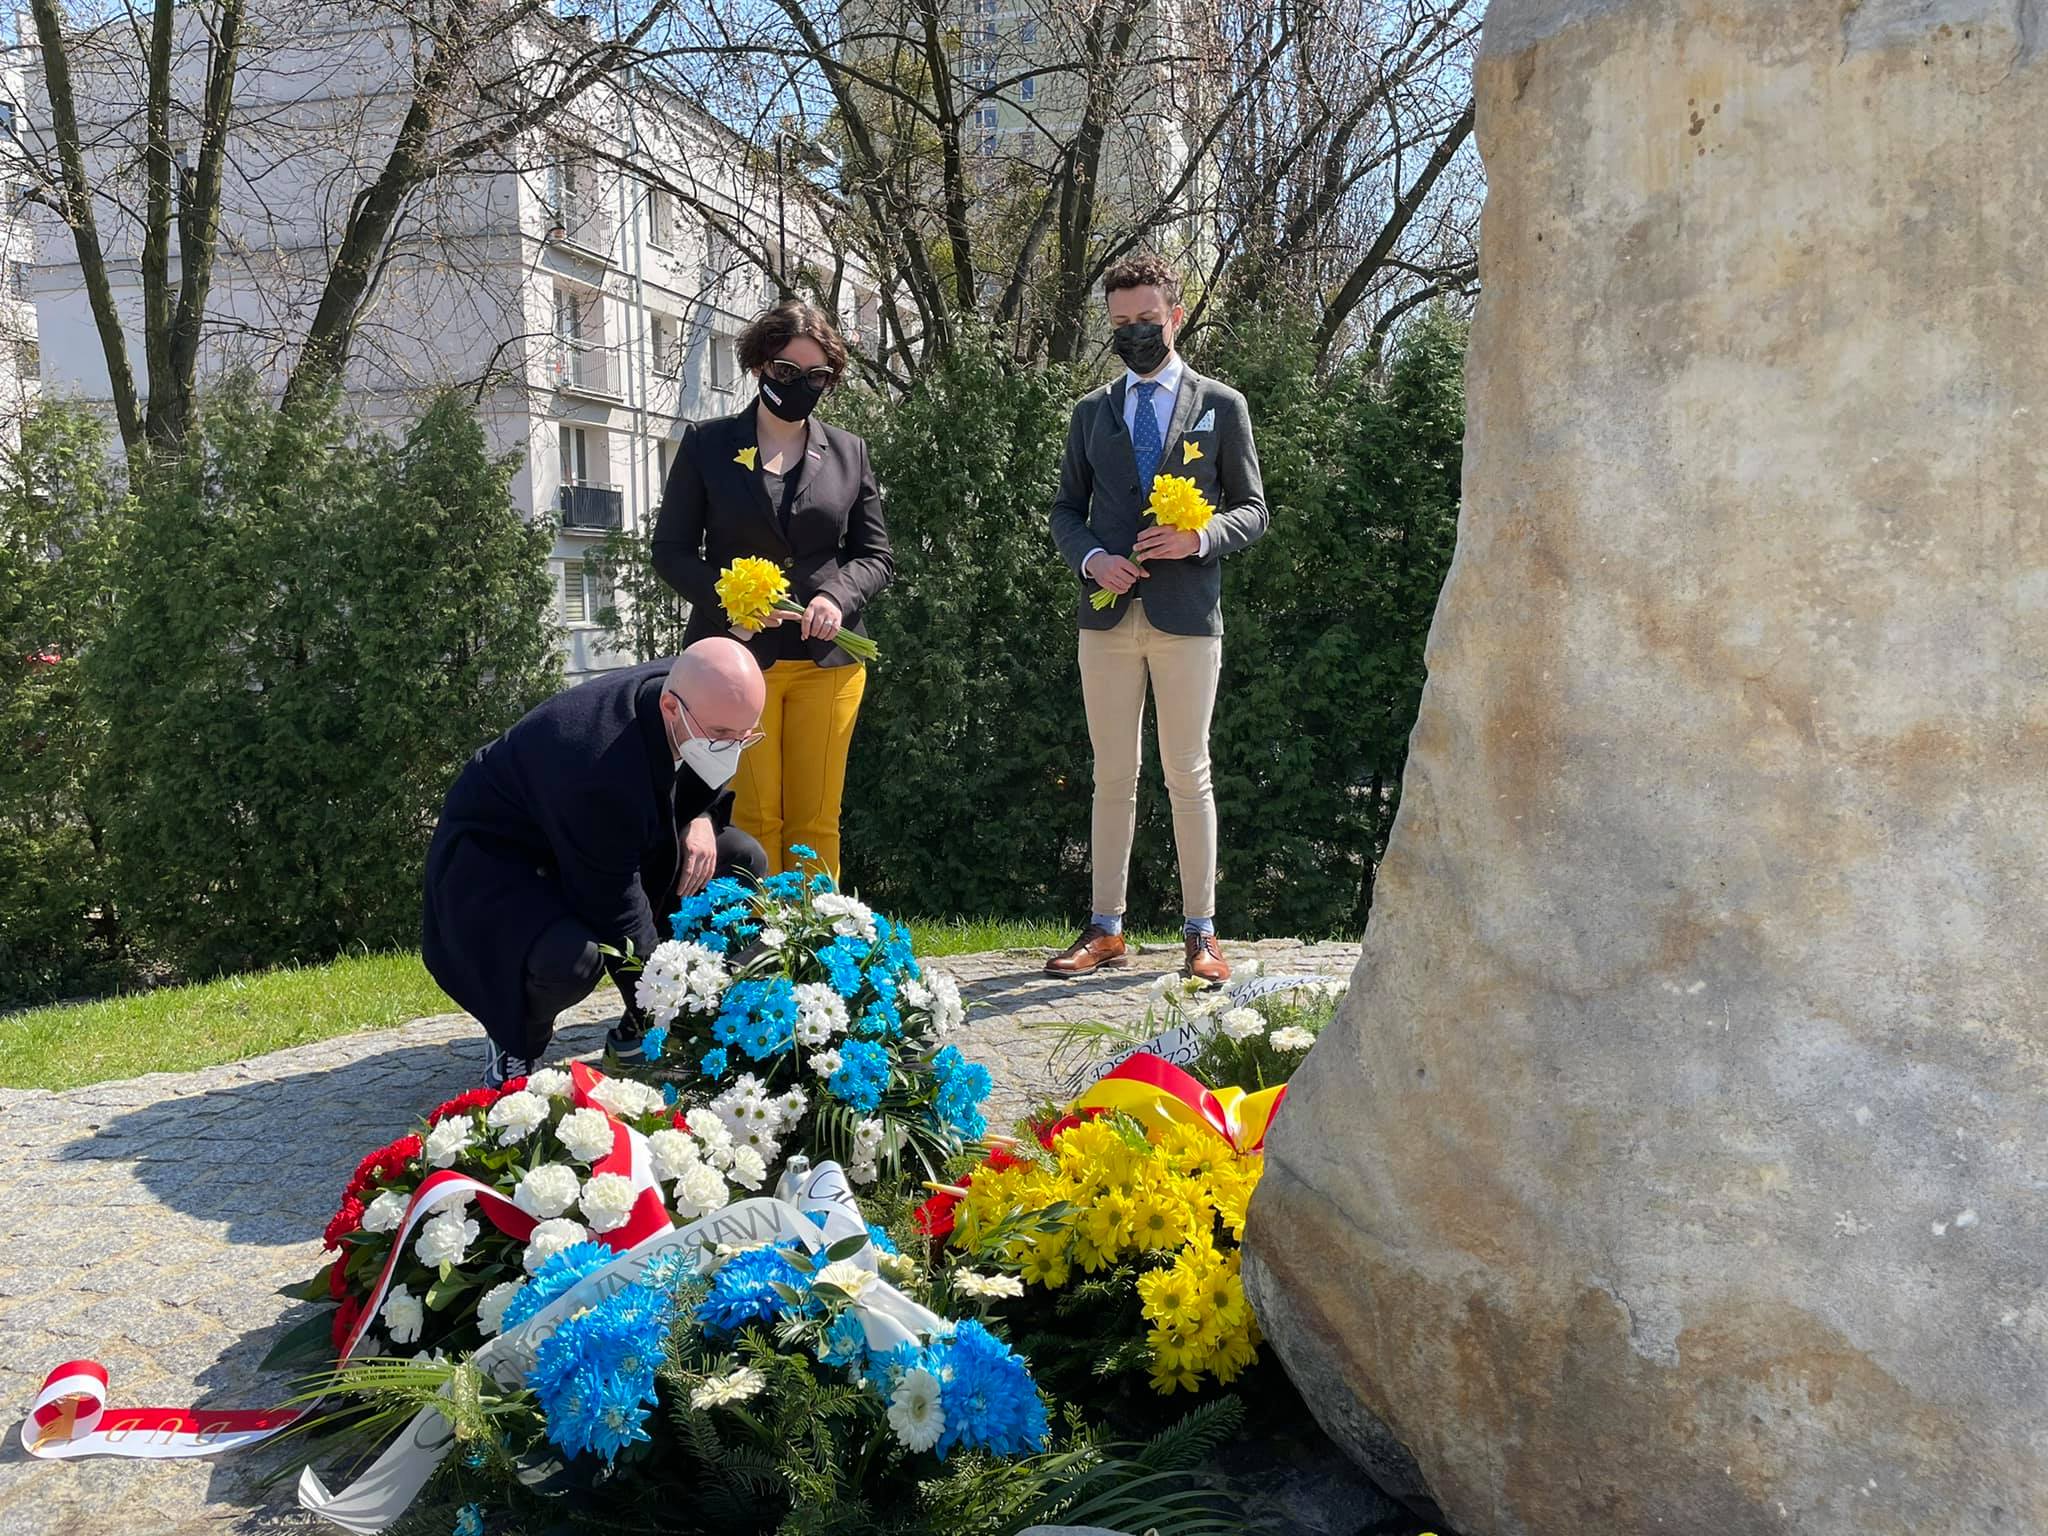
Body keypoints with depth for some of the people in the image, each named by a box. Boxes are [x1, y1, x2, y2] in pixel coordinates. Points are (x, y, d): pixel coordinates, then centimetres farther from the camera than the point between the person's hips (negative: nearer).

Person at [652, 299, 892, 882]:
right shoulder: (706, 444, 6)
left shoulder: (849, 453, 13)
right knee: (753, 817, -3)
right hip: (737, 652, -2)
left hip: (826, 658, 2)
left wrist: (839, 597, -8)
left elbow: (876, 554, 14)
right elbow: (671, 549, 5)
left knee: (815, 819, 3)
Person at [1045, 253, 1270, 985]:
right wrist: (1091, 558, -6)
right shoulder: (1091, 413, 15)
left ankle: (1200, 932, 7)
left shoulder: (1222, 406, 8)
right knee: (1113, 777, 6)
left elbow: (1252, 510, 7)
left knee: (1189, 775, 0)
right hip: (1108, 615, 3)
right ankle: (1105, 928, 12)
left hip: (1187, 616, -3)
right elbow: (1066, 509, 15)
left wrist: (1201, 537, -14)